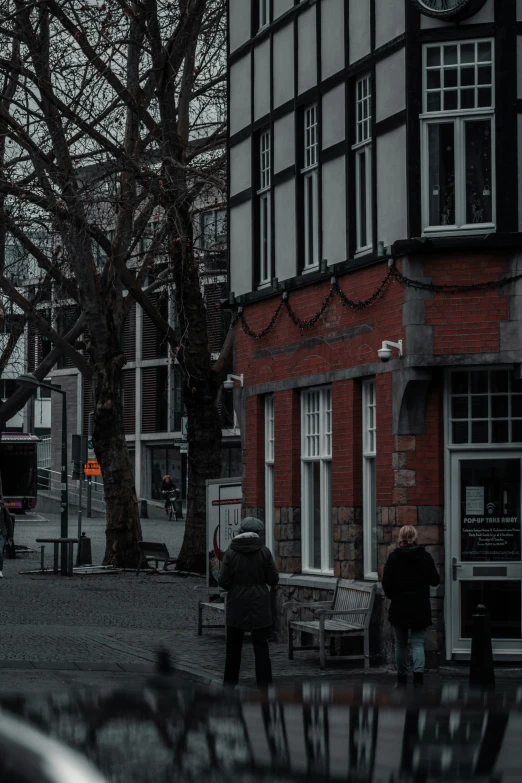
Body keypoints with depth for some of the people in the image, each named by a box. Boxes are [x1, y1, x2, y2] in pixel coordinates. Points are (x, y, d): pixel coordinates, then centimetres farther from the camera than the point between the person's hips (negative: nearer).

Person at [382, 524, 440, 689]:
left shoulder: (394, 557, -6)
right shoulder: (425, 557, -4)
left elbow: (386, 582, -8)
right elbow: (435, 581, 0)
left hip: (399, 607, 0)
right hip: (420, 607, 0)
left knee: (401, 644, 12)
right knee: (418, 643, 2)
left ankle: (402, 680, 19)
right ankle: (418, 674, -20)